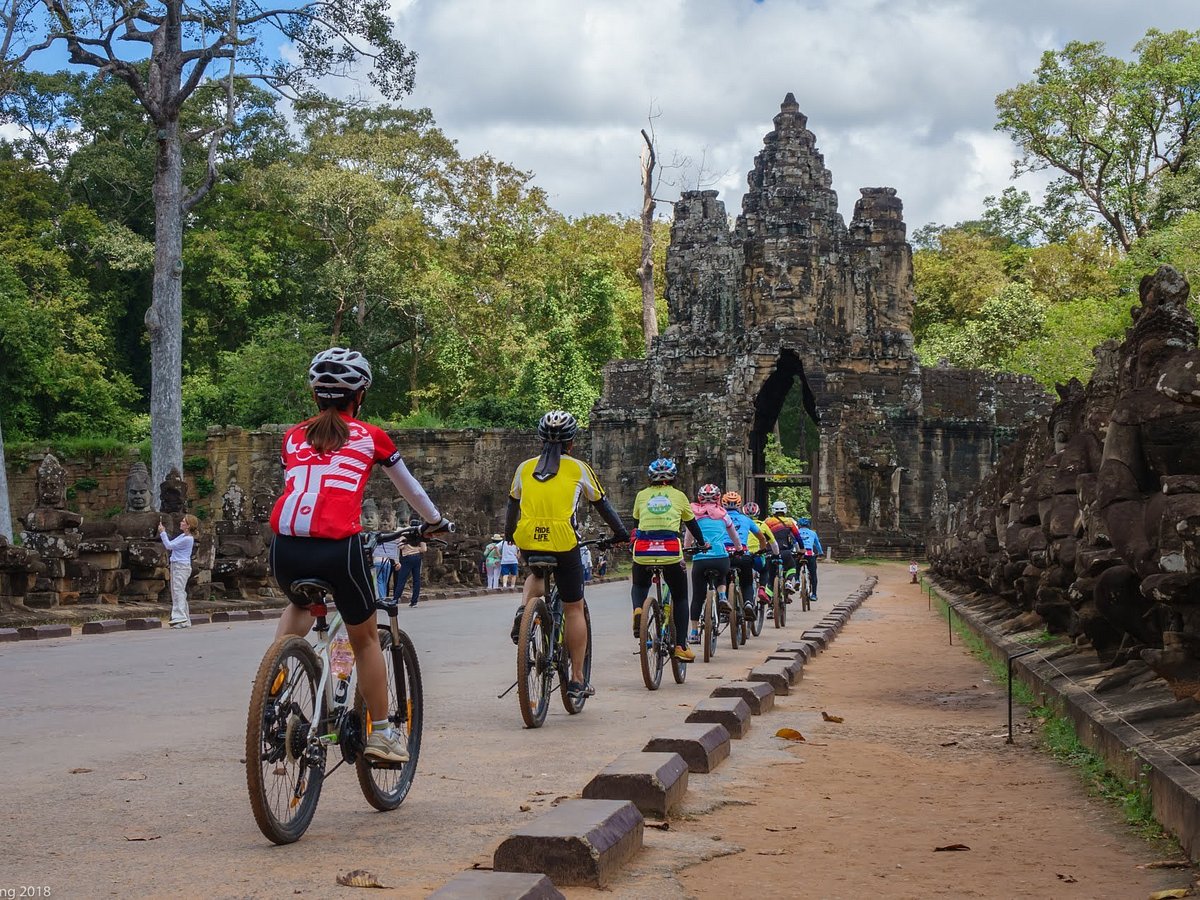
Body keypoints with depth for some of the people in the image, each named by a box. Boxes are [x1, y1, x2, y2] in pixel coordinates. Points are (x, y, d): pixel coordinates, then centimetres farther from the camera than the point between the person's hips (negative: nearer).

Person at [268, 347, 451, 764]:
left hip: (285, 548, 3)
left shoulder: (293, 437, 20)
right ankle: (382, 733, 26)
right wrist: (436, 521, 47)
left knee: (299, 606, 37)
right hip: (338, 547, -3)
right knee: (365, 638, 20)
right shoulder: (370, 437, 14)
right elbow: (409, 487, 29)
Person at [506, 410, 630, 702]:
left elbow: (513, 506, 24)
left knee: (537, 574, 36)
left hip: (527, 540, 3)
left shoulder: (525, 467, 14)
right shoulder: (578, 468, 7)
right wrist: (621, 534, 27)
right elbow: (602, 505, 14)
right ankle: (577, 680, 11)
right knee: (574, 609, 10)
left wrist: (508, 535, 41)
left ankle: (523, 612, 5)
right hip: (563, 542, -3)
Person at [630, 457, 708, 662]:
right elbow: (692, 524, 24)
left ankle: (638, 608, -3)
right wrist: (703, 545, 41)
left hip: (643, 550, 1)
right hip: (671, 552, -1)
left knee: (639, 585, 30)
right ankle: (681, 646, 7)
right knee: (680, 598, 15)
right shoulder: (679, 496, 15)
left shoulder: (642, 495, 17)